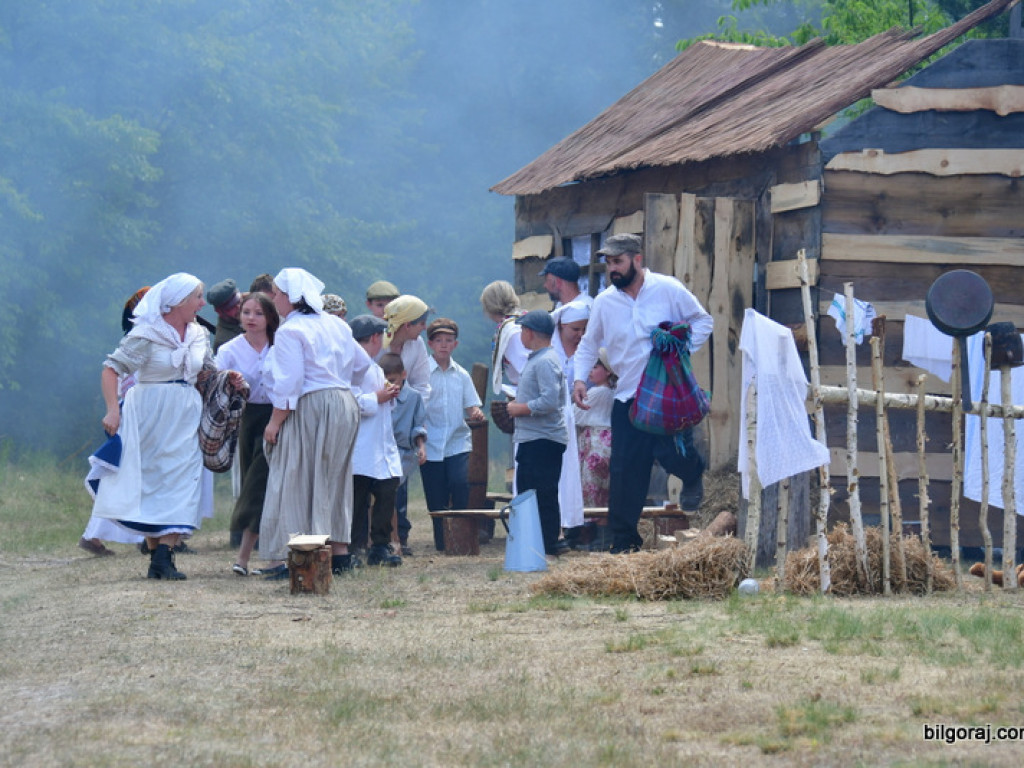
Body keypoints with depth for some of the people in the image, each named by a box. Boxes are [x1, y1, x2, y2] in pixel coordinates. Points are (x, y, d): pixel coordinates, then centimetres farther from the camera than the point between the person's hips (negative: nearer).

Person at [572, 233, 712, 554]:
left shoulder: (668, 289, -5)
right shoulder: (604, 302, 4)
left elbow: (703, 321, 4)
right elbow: (588, 345, 16)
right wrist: (580, 378, 1)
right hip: (628, 397, 3)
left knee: (671, 453, -15)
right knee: (625, 473, -1)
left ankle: (693, 473, 24)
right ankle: (623, 543, 6)